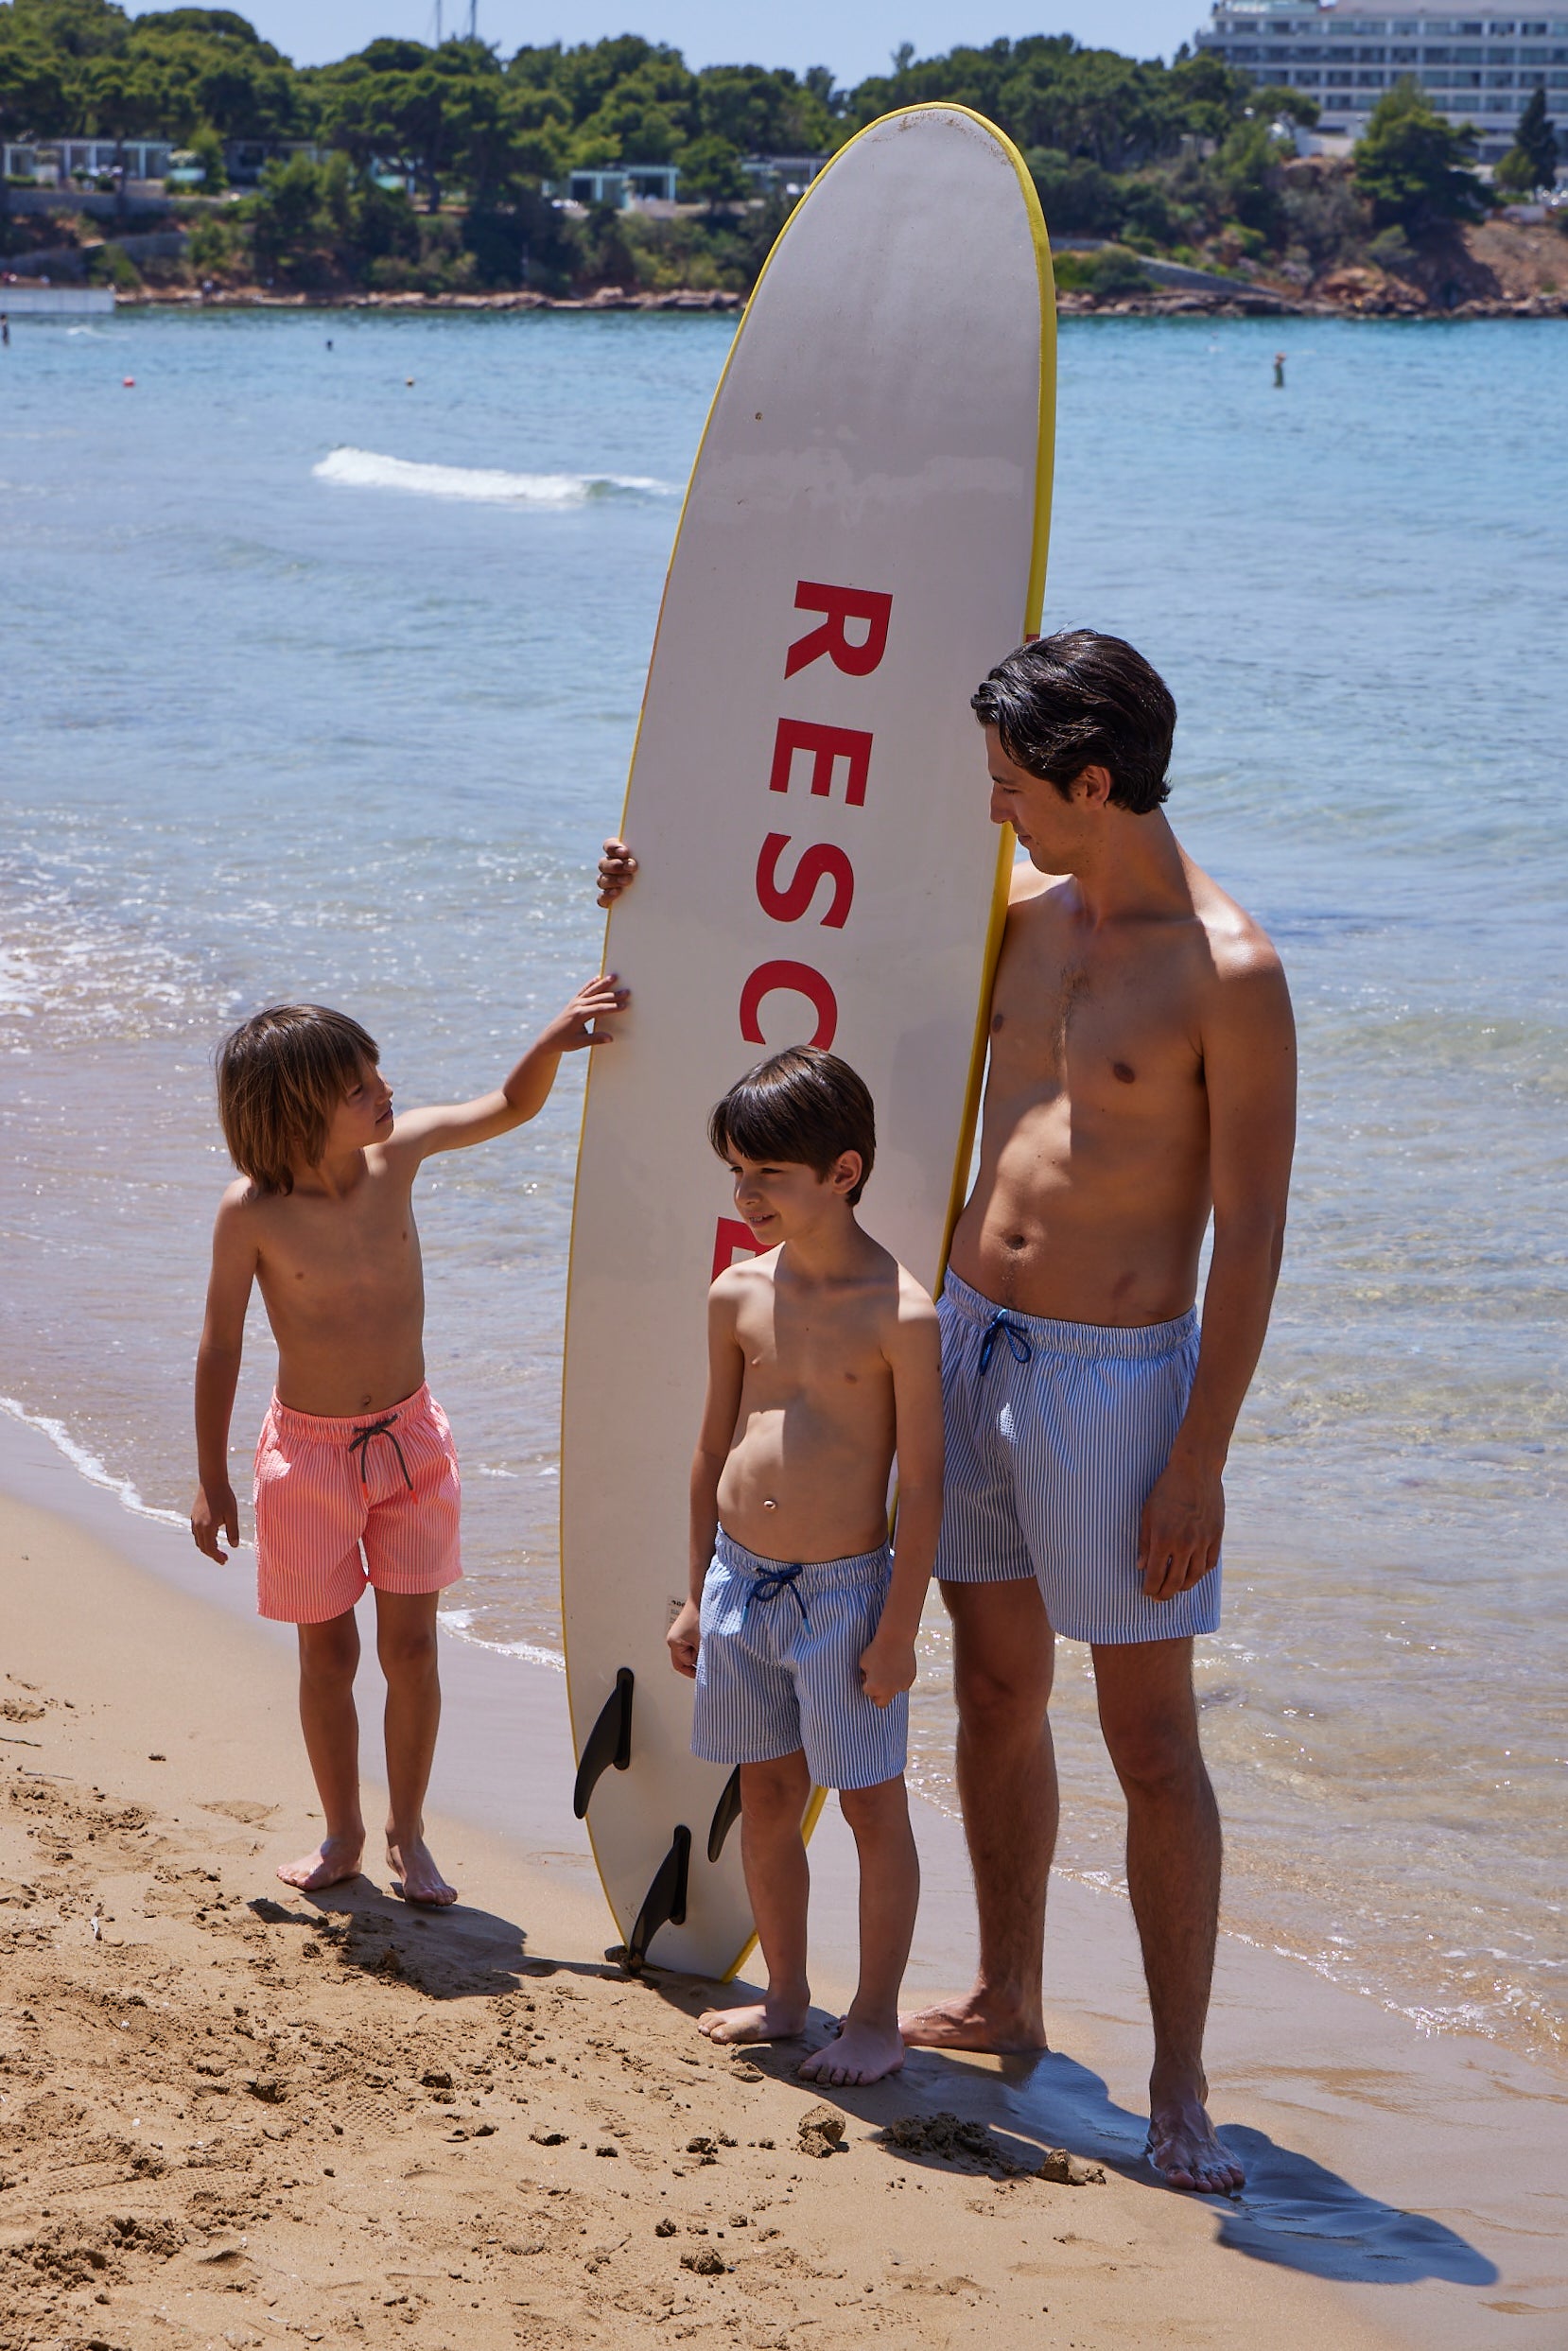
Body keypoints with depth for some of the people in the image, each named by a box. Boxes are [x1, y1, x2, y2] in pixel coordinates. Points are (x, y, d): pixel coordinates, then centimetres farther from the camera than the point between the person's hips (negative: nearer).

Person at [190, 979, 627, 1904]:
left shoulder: (398, 1150, -12)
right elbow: (222, 1343, -8)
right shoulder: (252, 1212, -19)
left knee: (411, 1645, 4)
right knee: (329, 1653, 9)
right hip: (310, 1448, -2)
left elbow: (512, 1106, 0)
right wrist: (212, 1480, -3)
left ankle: (408, 1835, 20)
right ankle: (343, 1834, 28)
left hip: (409, 1438, 2)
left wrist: (553, 1040, -21)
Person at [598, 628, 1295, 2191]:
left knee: (1150, 1738, -2)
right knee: (996, 1692, 16)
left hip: (1115, 1373, -7)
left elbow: (1251, 1235, -14)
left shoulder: (1227, 971, -15)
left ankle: (1178, 2087, 4)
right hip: (972, 1338, 7)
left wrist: (1200, 1460, -16)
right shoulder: (1022, 913, 6)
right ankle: (1005, 2004, 31)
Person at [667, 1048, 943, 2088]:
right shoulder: (740, 1293, 3)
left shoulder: (900, 1312, -14)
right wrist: (698, 1596, 14)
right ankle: (787, 1994, 30)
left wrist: (900, 1626, -12)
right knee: (767, 1795, 15)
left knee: (873, 1803, 3)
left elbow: (923, 1482, -11)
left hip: (844, 1588, -5)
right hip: (741, 1577, 6)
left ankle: (877, 2018, 15)